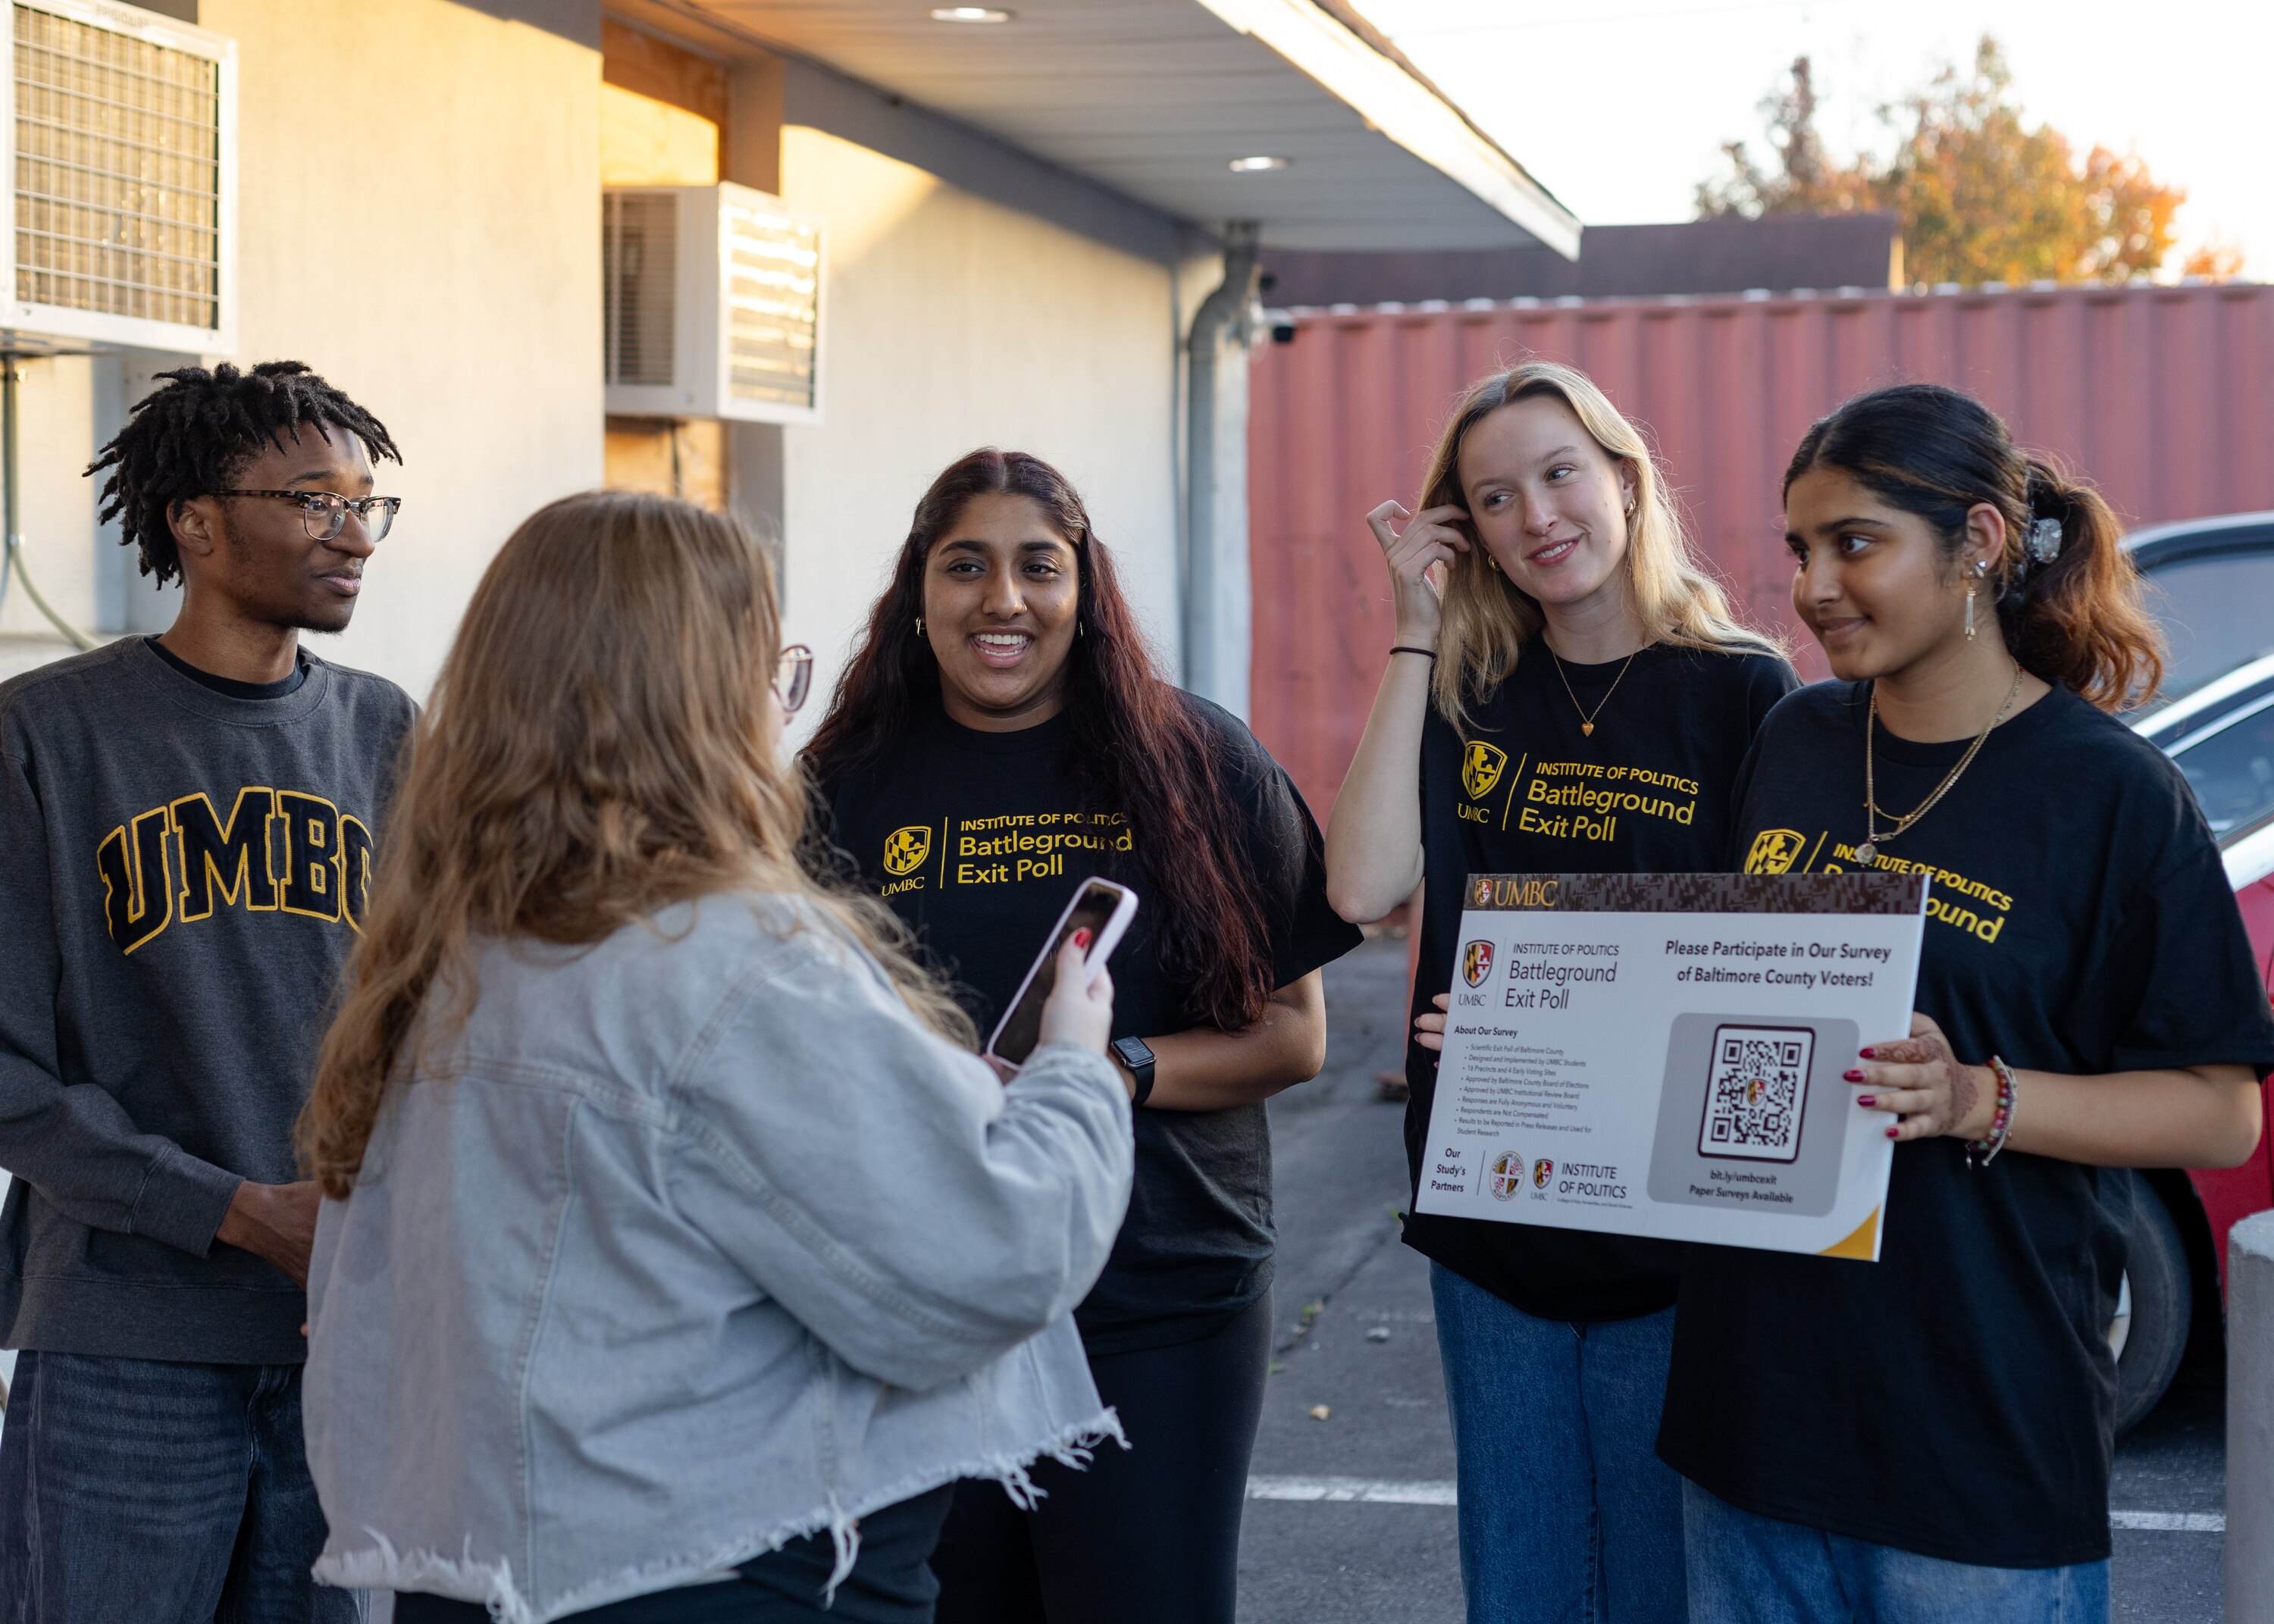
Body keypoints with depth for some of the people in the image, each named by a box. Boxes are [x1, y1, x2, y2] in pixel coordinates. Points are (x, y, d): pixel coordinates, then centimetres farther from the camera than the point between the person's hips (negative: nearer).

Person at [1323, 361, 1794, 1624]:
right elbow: (1365, 888, -11)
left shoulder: (1743, 694, -5)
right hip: (1492, 1225, 4)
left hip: (1673, 1235, -3)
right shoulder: (1472, 698, 5)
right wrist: (1417, 629, -9)